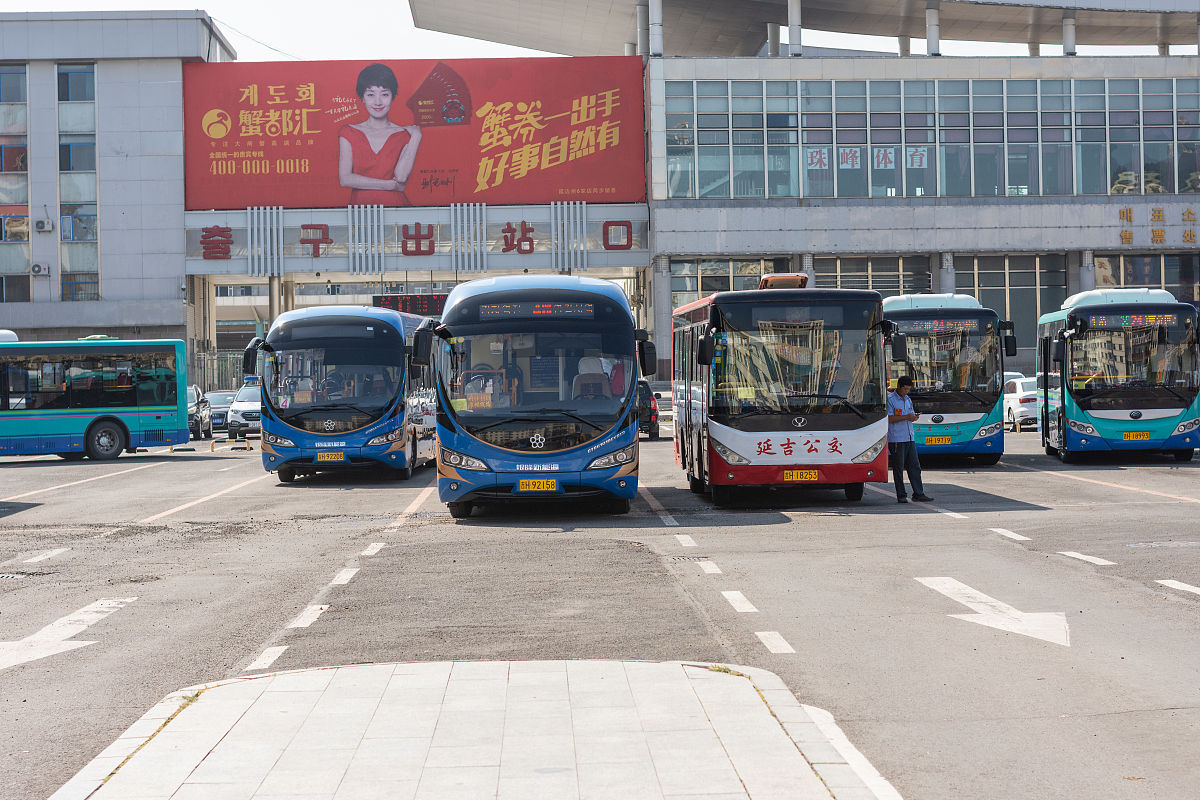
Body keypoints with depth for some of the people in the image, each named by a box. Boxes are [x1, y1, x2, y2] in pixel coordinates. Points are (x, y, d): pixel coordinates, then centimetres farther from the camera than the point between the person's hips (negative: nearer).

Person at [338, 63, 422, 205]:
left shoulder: (404, 134, 8)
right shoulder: (349, 133, 10)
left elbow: (401, 177, -8)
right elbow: (345, 179, -2)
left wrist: (415, 137, -4)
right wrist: (390, 185, -7)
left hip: (395, 206, -1)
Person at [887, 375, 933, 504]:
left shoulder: (908, 399, 17)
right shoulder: (890, 400, -6)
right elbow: (888, 418, -14)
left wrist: (914, 417, -1)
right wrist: (906, 417, -19)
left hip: (909, 439, 7)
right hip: (896, 439, -7)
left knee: (914, 466, 4)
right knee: (898, 468, -1)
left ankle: (918, 494, 6)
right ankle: (901, 496, 3)